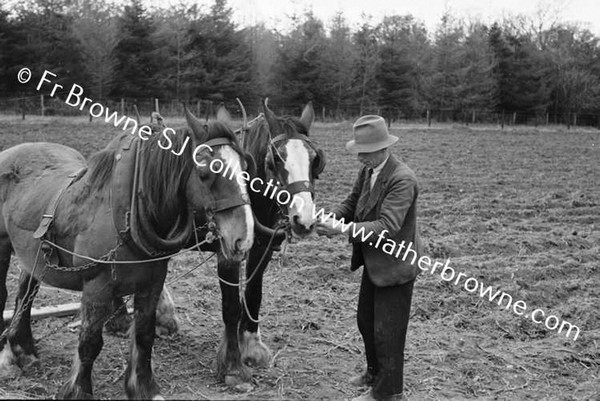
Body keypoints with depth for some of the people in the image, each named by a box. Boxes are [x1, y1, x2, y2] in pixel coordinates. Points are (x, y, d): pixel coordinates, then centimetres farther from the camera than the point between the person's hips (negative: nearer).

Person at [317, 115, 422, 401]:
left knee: (387, 331, 5)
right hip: (373, 262, 9)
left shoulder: (402, 179, -27)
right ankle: (375, 372, 46)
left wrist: (343, 229, -38)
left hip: (394, 265, -9)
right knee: (366, 321, 24)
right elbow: (352, 204, 7)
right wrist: (331, 218, -14)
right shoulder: (367, 170, 0)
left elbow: (387, 226, -33)